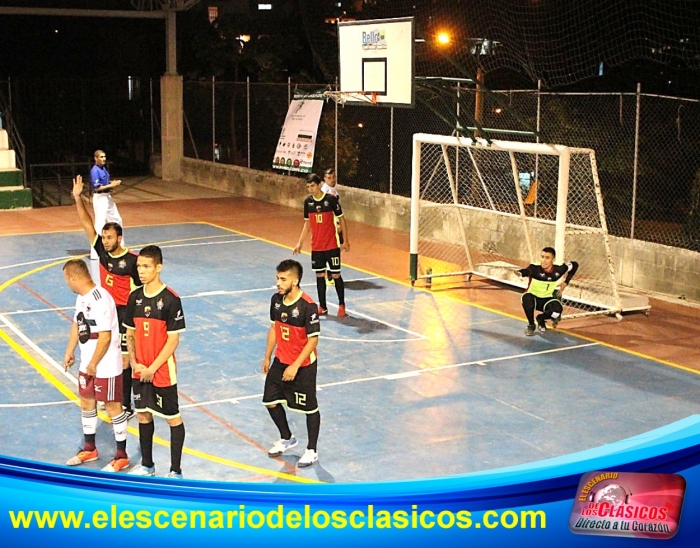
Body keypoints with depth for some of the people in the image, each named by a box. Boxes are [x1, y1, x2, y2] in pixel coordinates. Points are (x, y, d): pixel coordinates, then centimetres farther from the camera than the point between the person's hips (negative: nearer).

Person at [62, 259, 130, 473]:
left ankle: (121, 456, 15)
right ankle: (89, 449, 36)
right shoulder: (81, 297, 4)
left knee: (113, 407, 2)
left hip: (106, 366, -9)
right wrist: (70, 351, 17)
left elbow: (105, 337, -25)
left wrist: (94, 364, -17)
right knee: (86, 402, 19)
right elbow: (77, 325, 19)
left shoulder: (100, 300, -25)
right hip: (87, 364, 9)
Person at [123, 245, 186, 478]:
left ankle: (176, 471, 13)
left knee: (173, 418, 4)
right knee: (143, 415, 16)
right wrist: (134, 363, -4)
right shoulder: (135, 297, 1)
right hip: (140, 371, 6)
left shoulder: (170, 299, -15)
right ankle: (147, 465, 32)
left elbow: (173, 340, -14)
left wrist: (152, 368, -16)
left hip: (163, 371, -6)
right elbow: (130, 333, 9)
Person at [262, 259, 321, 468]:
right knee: (271, 401, 12)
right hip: (280, 361, 7)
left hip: (303, 365, -7)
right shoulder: (276, 300, -4)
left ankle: (312, 450, 22)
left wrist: (295, 366, -22)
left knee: (309, 407, 5)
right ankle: (287, 439, 35)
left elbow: (313, 339, -21)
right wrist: (267, 357, 12)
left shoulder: (308, 306, -25)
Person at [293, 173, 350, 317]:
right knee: (319, 275, 7)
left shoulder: (331, 199, -11)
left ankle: (341, 305, 14)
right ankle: (322, 307, 17)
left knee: (336, 275, 1)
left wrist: (345, 240, -5)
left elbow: (341, 219, -3)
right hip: (316, 246, 4)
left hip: (332, 245, -4)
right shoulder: (308, 201, 2)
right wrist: (300, 243, 9)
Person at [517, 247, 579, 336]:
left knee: (557, 310, -31)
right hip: (533, 297, -2)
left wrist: (565, 282, -1)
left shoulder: (558, 270, -15)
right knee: (527, 298, -37)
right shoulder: (535, 268, -24)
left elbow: (575, 265, 3)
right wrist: (519, 272, -72)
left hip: (547, 300, 2)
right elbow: (527, 271, -48)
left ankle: (541, 319, 6)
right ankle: (531, 325, -9)